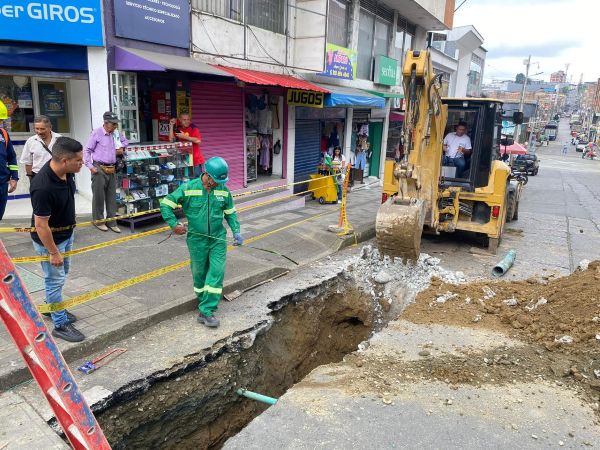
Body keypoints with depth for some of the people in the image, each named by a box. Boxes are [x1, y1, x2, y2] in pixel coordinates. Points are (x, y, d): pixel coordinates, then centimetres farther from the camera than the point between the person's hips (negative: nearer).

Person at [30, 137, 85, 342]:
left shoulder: (66, 172, -10)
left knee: (62, 273, 24)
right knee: (55, 280, 5)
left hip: (67, 233, 9)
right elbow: (41, 225, -28)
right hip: (49, 239, -8)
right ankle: (60, 325, 19)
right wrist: (53, 253, -19)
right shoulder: (43, 187, -35)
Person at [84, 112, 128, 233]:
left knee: (112, 197, 7)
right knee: (98, 196, 0)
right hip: (99, 169, -6)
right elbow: (87, 150, -6)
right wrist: (90, 166, -12)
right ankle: (98, 221, 13)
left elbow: (125, 141, 32)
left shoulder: (115, 134, 10)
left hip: (112, 169, 6)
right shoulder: (96, 133, -7)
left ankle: (111, 221, 14)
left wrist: (121, 147, 11)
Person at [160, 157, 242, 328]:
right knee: (200, 273, 11)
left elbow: (230, 213, 11)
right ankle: (204, 303, 35)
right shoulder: (188, 188, -10)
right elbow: (165, 204, -5)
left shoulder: (224, 191, -1)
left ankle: (206, 311, -1)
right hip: (197, 240, -1)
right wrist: (174, 224, -14)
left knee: (217, 272, -7)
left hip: (218, 239, 2)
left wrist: (236, 232, -1)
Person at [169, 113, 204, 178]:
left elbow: (198, 140, -20)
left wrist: (184, 136, -20)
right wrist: (171, 126, -6)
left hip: (195, 159, -4)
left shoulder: (194, 128, -6)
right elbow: (171, 140, -5)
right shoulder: (177, 129, 7)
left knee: (196, 178, -4)